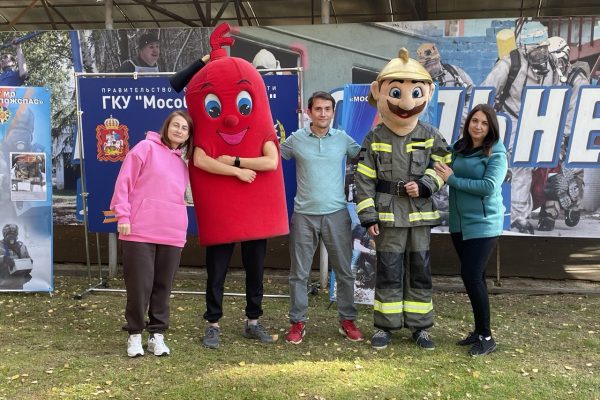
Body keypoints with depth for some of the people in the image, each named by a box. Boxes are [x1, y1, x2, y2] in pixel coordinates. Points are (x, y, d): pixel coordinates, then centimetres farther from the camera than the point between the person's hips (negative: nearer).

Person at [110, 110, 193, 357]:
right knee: (139, 285, 0)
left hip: (172, 234, 5)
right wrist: (123, 217, -10)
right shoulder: (146, 148, 0)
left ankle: (157, 334, 20)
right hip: (140, 231, -5)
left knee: (163, 286, 9)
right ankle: (135, 334, 16)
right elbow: (124, 182, -5)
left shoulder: (182, 165, 17)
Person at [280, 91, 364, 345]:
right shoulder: (296, 139, 1)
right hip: (304, 215, 0)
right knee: (299, 273, 6)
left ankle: (348, 320, 20)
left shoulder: (343, 139, 3)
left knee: (344, 271, 7)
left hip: (336, 214, 1)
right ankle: (297, 322, 17)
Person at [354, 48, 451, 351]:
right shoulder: (375, 138, -2)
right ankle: (384, 326, 13)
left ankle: (419, 326, 19)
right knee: (389, 270, 2)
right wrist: (368, 216, -7)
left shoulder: (430, 136, 3)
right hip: (388, 213, -2)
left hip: (419, 212, 2)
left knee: (420, 269, 7)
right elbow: (364, 179, -2)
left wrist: (424, 184, -11)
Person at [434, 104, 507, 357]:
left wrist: (452, 179, -17)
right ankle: (479, 330, 25)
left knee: (472, 276, -10)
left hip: (483, 224, -6)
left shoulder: (496, 154, -10)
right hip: (459, 223, 6)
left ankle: (486, 337, 3)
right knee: (472, 277, 13)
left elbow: (489, 186, -20)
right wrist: (442, 173, -5)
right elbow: (445, 174, 15)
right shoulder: (458, 149, 7)